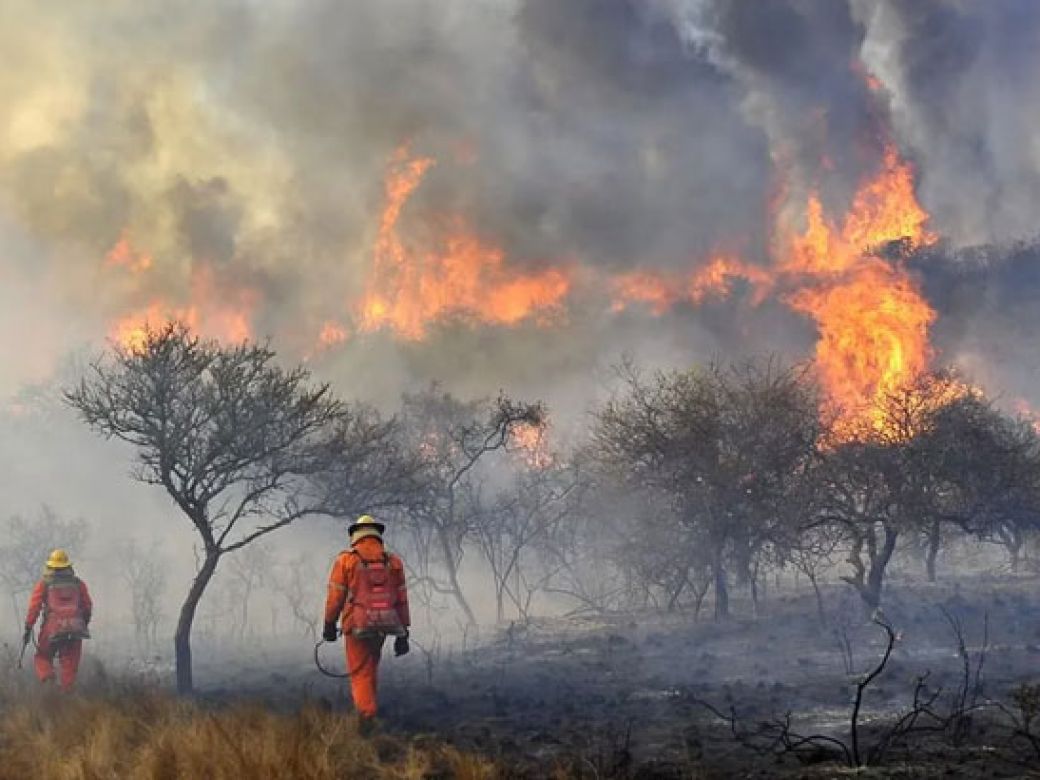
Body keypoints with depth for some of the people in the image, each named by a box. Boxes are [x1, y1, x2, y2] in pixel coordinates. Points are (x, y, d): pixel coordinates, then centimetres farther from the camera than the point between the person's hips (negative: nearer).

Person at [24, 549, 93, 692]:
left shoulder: (44, 583, 5)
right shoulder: (79, 583, 11)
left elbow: (34, 607, -2)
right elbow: (88, 606, 12)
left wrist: (28, 629, 0)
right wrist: (84, 625, 27)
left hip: (52, 629, -1)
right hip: (75, 630, 1)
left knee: (42, 658, 15)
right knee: (69, 665, 8)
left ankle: (47, 676, -13)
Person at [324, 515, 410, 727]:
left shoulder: (345, 560, -5)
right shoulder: (393, 562, 3)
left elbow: (335, 596, -4)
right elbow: (401, 600, 2)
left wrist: (329, 625, 8)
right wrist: (402, 635, 6)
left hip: (356, 627, -3)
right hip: (383, 627, 3)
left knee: (360, 674, 3)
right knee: (370, 667, 23)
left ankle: (367, 715, -10)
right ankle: (366, 707, 29)